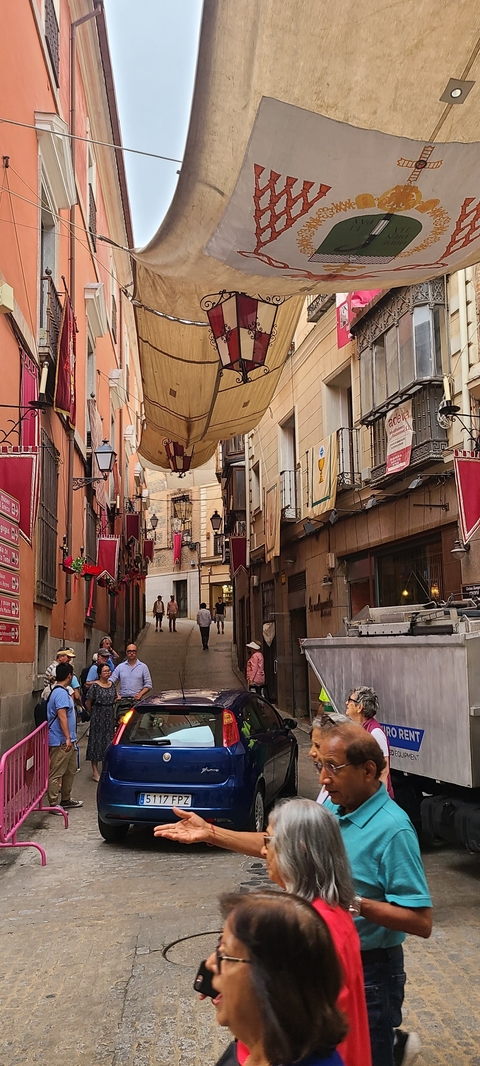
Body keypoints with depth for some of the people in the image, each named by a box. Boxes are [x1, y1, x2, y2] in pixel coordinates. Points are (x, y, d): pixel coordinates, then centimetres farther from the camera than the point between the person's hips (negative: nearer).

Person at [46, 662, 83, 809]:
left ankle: (66, 799, 28)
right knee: (56, 773, -3)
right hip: (61, 741, -11)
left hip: (67, 741, 11)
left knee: (70, 770, 18)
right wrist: (67, 738, -25)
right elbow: (62, 716, -24)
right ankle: (53, 803, 3)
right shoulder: (61, 693, -18)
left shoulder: (62, 691, 14)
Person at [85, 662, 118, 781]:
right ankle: (95, 771, 4)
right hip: (98, 716, -6)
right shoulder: (95, 686, -10)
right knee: (96, 741, -2)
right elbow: (88, 703, -5)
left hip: (110, 716, 6)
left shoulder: (112, 685, 8)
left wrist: (117, 699, 5)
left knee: (108, 740, 10)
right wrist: (92, 715, 3)